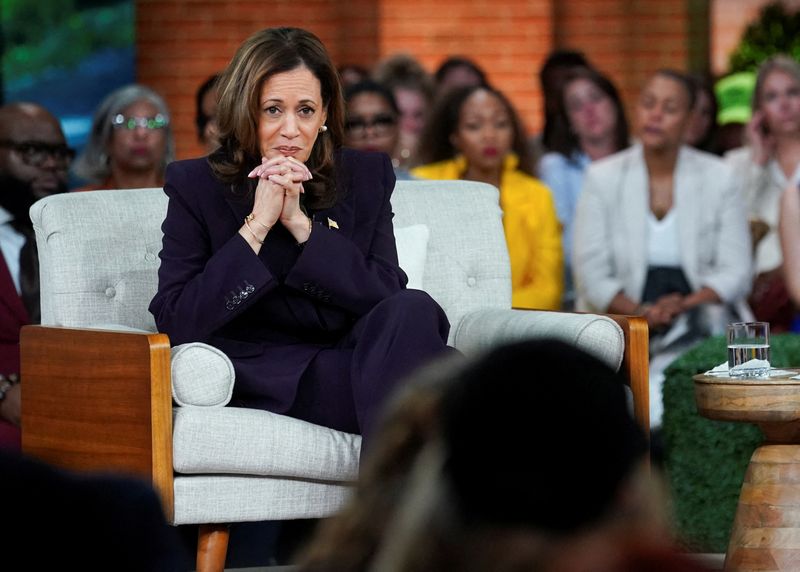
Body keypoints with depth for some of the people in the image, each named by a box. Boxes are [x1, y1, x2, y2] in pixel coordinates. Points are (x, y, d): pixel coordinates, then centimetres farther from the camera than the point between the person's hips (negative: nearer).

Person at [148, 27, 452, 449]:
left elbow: (387, 295, -2)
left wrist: (299, 222, -11)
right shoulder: (196, 186, 2)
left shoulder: (366, 177, 10)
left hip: (359, 362, 4)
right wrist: (257, 225, -13)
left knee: (412, 311, -31)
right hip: (269, 378, -4)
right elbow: (173, 323, -8)